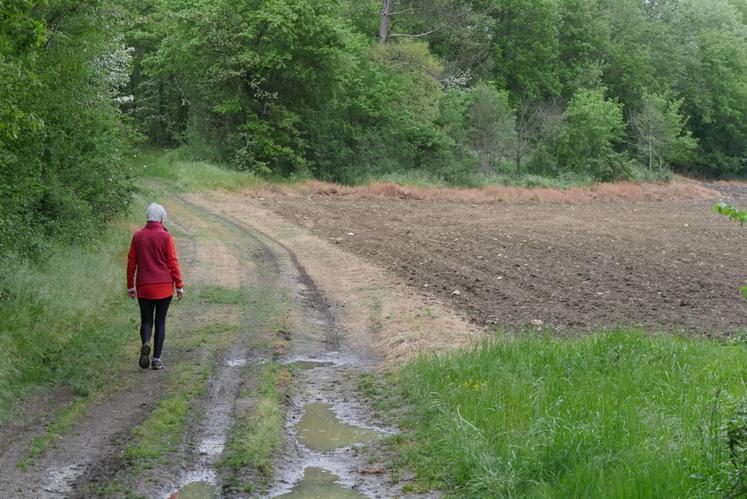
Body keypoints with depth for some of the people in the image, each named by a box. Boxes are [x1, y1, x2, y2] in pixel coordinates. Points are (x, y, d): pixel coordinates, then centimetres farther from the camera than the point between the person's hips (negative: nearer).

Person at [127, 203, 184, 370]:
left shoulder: (137, 236, 2)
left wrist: (130, 286, 13)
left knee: (146, 320, 11)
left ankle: (145, 344, -19)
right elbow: (173, 263, -6)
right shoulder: (166, 237, -6)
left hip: (144, 287, 2)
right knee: (160, 322, 8)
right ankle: (156, 359, 5)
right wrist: (179, 286, 0)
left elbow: (131, 262, 5)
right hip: (164, 287, -2)